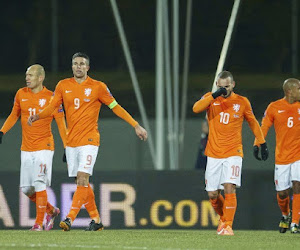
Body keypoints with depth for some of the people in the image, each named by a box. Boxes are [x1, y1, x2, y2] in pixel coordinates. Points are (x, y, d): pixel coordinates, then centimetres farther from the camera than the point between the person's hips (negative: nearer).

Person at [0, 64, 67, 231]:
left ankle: (39, 222, -5)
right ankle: (51, 211, 25)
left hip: (44, 147, -5)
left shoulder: (50, 97, -7)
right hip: (26, 148, 5)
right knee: (26, 189, 4)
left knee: (39, 184, -14)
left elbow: (61, 123, -4)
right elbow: (14, 115, 19)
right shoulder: (21, 94, 5)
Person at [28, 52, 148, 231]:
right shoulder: (63, 86, 8)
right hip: (71, 141, 4)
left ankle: (70, 218, -24)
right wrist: (37, 116, -15)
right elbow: (52, 107, 6)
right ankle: (96, 220, 17)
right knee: (82, 182, 7)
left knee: (82, 178, -17)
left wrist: (136, 126, 1)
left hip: (89, 140, -4)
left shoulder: (98, 87, -1)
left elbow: (115, 107, 4)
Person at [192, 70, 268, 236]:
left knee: (229, 188, -19)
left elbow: (253, 123, 16)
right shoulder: (211, 98, 1)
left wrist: (262, 143, 18)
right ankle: (223, 218, 30)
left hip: (233, 153, -1)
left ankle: (228, 226, -14)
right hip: (214, 154, 1)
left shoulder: (242, 102, 2)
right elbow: (196, 109, -19)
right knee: (212, 194, 3)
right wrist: (214, 96, -28)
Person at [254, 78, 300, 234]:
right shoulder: (274, 107, -1)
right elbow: (264, 126, 4)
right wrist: (257, 144, -6)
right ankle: (285, 215, 34)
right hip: (281, 156, 0)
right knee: (282, 193, 3)